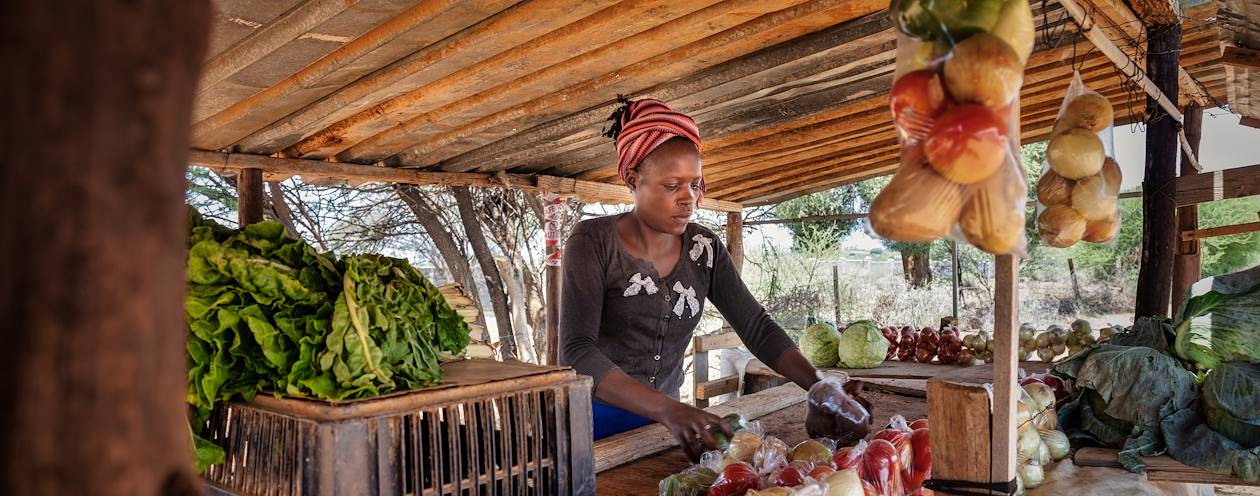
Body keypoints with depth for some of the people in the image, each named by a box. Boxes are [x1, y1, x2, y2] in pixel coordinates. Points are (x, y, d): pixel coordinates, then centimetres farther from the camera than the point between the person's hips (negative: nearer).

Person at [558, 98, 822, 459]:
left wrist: (820, 387, -20)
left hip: (661, 421, 4)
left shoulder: (704, 248, -2)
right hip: (596, 423, -4)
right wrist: (669, 410, -37)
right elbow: (576, 354, -25)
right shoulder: (594, 242, -16)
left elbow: (757, 327, -4)